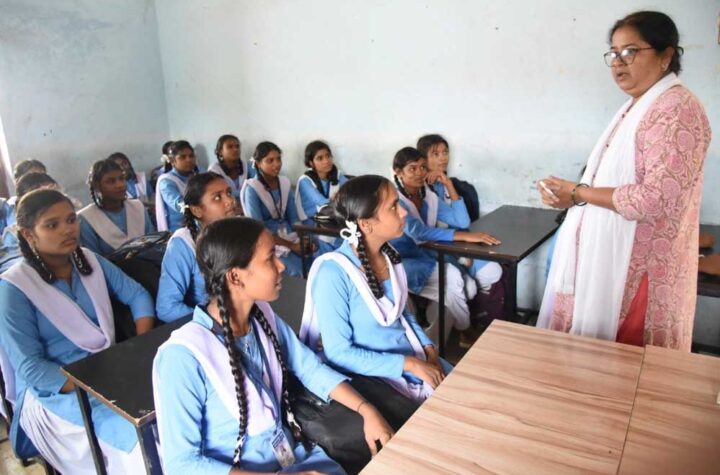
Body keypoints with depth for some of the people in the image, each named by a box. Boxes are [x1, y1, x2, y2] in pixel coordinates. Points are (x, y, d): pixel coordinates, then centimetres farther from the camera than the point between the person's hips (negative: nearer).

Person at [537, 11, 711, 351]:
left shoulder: (677, 109, -16)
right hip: (611, 255, 9)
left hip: (638, 265, -9)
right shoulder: (636, 107, 13)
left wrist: (578, 193, -16)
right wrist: (567, 193, -2)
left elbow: (657, 198, -24)